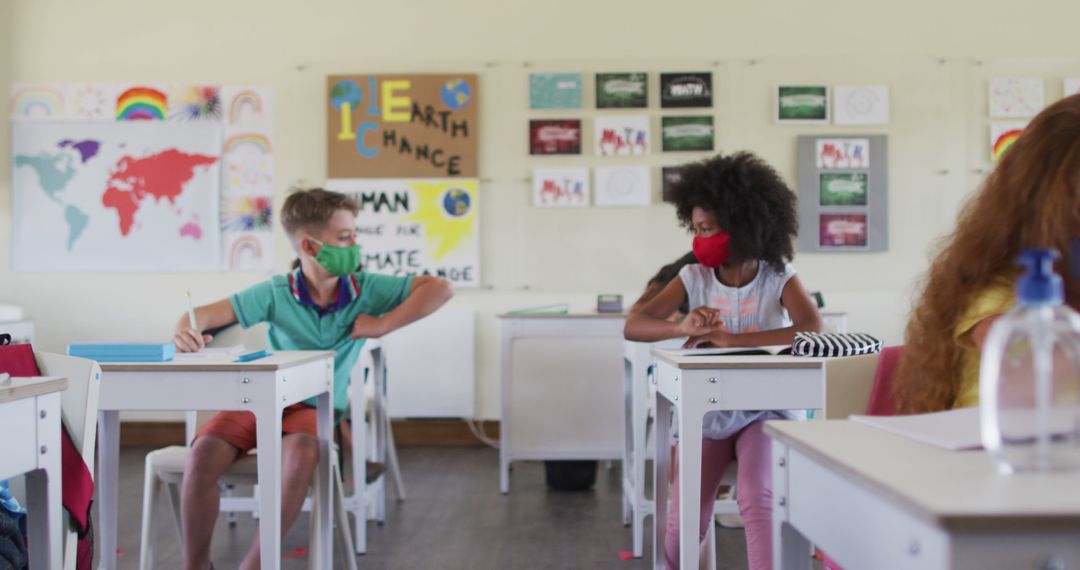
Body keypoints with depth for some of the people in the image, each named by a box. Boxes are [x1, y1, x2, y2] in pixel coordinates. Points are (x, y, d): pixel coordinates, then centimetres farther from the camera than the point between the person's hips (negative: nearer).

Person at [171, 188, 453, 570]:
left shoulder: (366, 289, -4)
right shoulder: (276, 293, -5)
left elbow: (440, 289, -9)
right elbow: (207, 313, -4)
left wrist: (383, 324, -16)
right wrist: (186, 331, -28)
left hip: (317, 407, 0)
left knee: (300, 452, -36)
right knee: (205, 451, -27)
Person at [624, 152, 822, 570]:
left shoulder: (778, 279, -9)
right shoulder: (693, 278, -3)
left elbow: (813, 330, -28)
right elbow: (633, 327, -12)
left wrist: (730, 339, -31)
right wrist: (682, 328, -34)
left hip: (762, 412, -2)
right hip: (706, 414, 2)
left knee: (756, 499, -29)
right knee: (682, 528, -8)